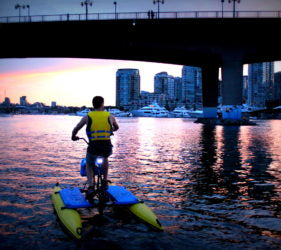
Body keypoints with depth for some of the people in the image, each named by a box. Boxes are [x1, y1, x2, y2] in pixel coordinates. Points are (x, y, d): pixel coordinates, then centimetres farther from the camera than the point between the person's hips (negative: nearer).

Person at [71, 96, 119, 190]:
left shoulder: (87, 117, 1)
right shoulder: (110, 116, 4)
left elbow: (75, 130, 11)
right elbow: (116, 127, 24)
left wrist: (73, 137, 32)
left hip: (93, 149, -1)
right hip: (107, 149, 1)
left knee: (89, 166, 29)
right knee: (105, 158, 38)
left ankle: (91, 186, 9)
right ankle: (105, 181, 34)